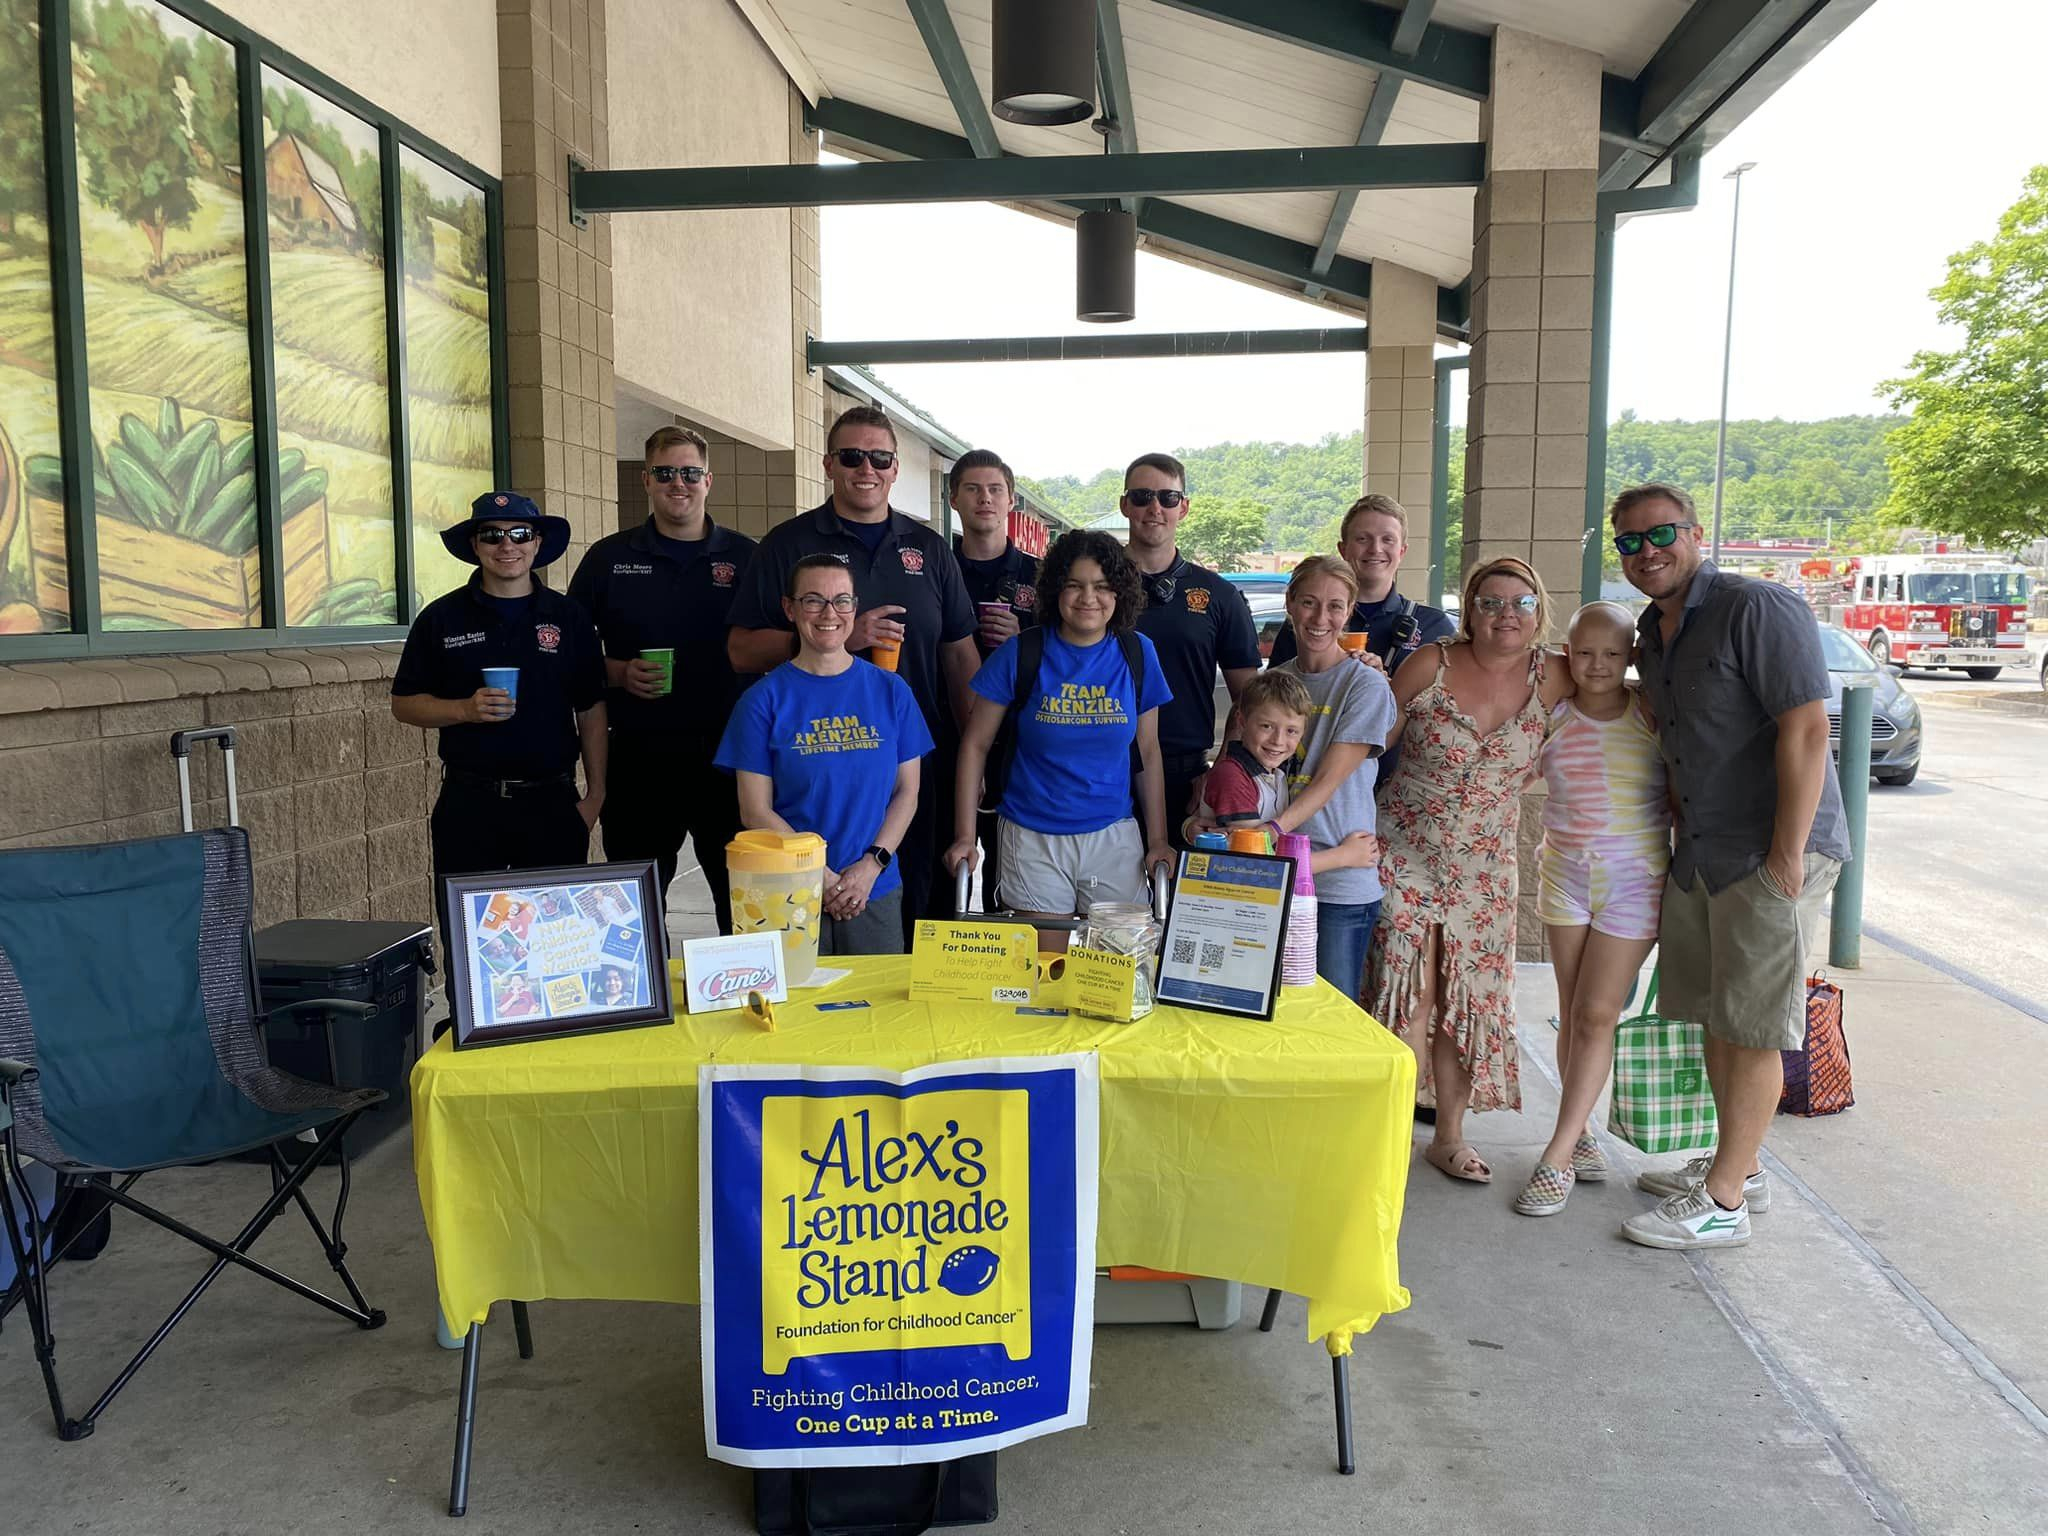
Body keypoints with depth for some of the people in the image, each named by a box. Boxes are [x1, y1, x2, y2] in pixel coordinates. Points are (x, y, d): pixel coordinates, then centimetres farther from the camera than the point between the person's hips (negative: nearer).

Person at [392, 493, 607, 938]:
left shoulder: (568, 618, 7)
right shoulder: (442, 618, 5)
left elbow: (592, 712, 8)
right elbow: (403, 704, 7)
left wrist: (595, 795, 1)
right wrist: (466, 709, -11)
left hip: (552, 801, 0)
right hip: (468, 804, 0)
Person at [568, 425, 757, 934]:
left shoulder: (746, 557, 6)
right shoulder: (608, 558, 7)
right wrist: (619, 673, -9)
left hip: (727, 755, 0)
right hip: (639, 757, 1)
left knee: (743, 899, 7)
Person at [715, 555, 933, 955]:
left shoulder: (891, 691, 3)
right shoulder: (764, 699, -3)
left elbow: (907, 792, 4)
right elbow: (755, 811, -5)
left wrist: (871, 865, -10)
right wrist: (823, 877, -14)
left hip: (877, 893, 2)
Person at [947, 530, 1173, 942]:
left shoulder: (1137, 654, 1)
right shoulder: (1021, 653, -6)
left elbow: (1148, 753, 7)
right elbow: (975, 744, -1)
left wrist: (1158, 840, 4)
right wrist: (965, 837, -5)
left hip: (1115, 837, 2)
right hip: (1032, 837, -2)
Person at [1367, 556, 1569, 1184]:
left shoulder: (1552, 683, -2)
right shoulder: (1430, 665, -7)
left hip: (1485, 869, 3)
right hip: (1406, 854, -3)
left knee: (1467, 1000, 8)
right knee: (1410, 993, -4)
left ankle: (1449, 1136, 22)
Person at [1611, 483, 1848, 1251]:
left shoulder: (1757, 609, -15)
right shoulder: (1653, 633, 12)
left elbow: (1806, 731, -20)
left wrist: (1787, 857, -23)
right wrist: (1673, 843, 17)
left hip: (1772, 853, -9)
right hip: (1699, 855, 9)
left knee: (1751, 1028, -2)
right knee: (1713, 1014, 15)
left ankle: (1722, 1204, 7)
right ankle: (1739, 1167, 31)